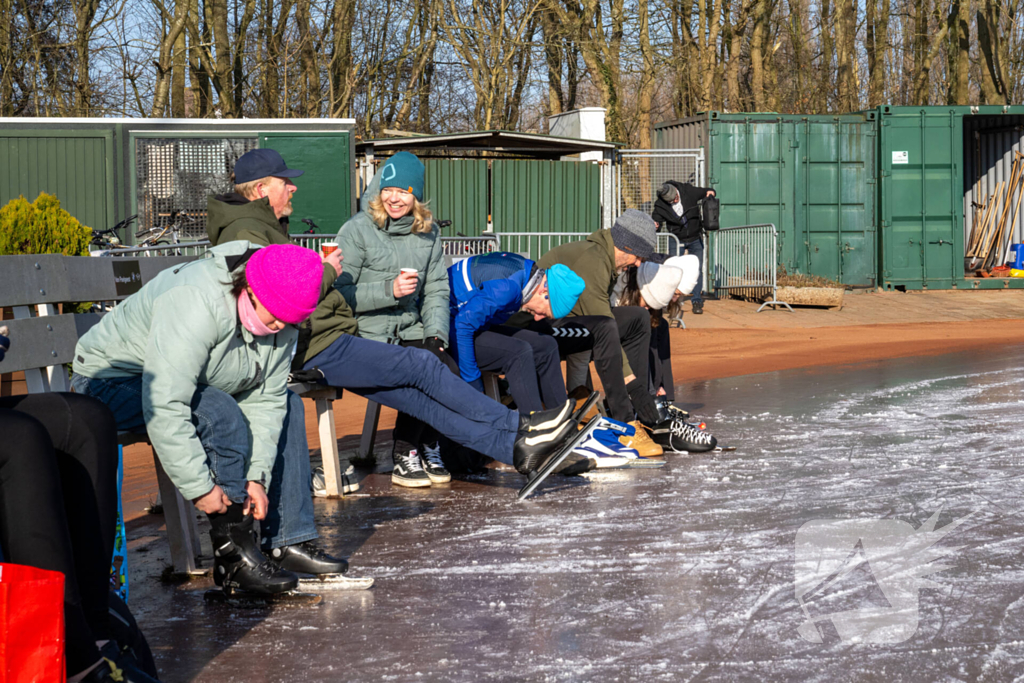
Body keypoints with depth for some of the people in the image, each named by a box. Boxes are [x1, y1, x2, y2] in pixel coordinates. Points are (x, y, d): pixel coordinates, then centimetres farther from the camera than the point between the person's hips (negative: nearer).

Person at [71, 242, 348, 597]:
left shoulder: (280, 317, -10)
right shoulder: (195, 303, -36)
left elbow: (264, 398, -8)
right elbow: (164, 408, -39)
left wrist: (257, 476, -18)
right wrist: (200, 488, -36)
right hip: (112, 381, -9)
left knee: (286, 405, 0)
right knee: (221, 415, -31)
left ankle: (290, 542, 1)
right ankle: (233, 556, -22)